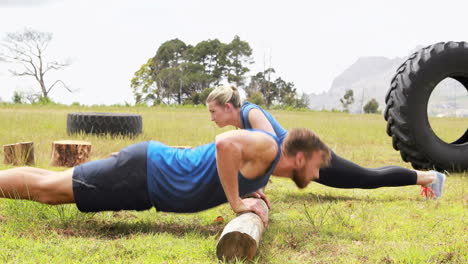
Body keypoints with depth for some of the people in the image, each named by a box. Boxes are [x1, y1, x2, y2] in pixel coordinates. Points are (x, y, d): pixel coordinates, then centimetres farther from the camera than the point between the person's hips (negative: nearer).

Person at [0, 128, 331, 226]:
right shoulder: (267, 147, -18)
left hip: (153, 165, 8)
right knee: (45, 189, 0)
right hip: (143, 174, -8)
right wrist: (236, 202, -29)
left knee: (49, 185, 18)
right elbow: (224, 143, -38)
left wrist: (246, 193, 17)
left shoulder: (263, 162, 11)